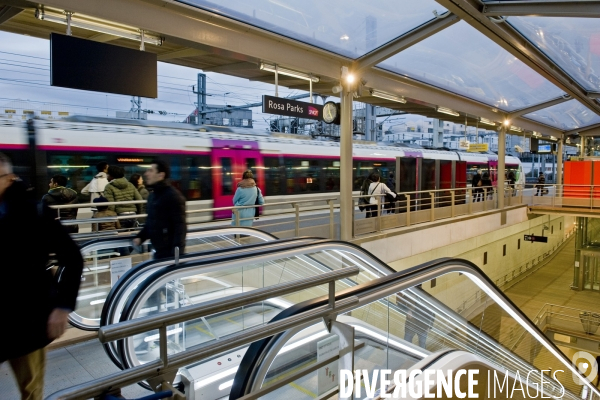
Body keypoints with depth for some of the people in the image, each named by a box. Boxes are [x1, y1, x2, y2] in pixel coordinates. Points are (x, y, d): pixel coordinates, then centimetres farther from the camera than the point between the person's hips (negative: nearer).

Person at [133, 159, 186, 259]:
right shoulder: (153, 195, 14)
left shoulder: (173, 195, -14)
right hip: (158, 250, 9)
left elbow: (180, 226, -19)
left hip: (170, 251, -9)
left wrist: (177, 252, -25)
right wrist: (140, 237, 8)